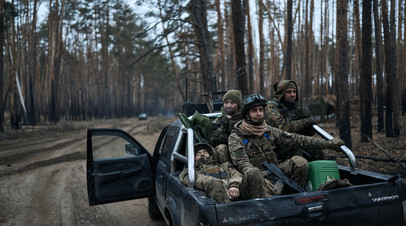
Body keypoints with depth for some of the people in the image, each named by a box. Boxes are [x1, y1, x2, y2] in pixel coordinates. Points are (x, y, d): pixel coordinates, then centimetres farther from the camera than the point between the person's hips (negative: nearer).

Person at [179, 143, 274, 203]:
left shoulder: (224, 166, 40)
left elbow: (235, 174, 18)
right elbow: (197, 179, 7)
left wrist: (234, 185, -8)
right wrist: (220, 188, -13)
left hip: (236, 194, 3)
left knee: (253, 173, -22)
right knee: (213, 183, -36)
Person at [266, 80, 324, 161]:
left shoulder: (297, 107, 11)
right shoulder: (272, 107, -8)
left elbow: (310, 133, 8)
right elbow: (284, 127, -23)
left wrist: (306, 117, -11)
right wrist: (305, 121, -15)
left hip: (296, 144, 6)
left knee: (318, 153, -14)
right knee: (297, 154, -31)